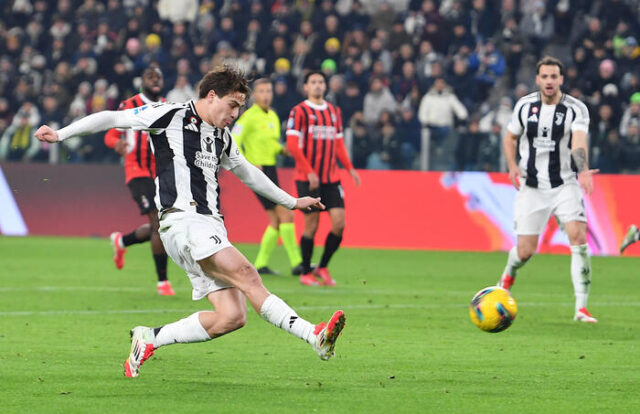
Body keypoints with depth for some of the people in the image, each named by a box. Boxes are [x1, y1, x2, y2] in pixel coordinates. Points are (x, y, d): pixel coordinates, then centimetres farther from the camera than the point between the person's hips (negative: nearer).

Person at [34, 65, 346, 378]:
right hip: (183, 221, -8)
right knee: (246, 275, -26)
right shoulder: (171, 116, 1)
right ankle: (313, 335, -39)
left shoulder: (222, 136, 22)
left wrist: (292, 202, 45)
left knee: (231, 317, -7)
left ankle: (150, 339, 6)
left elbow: (247, 172, 38)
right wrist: (61, 134, -2)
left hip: (211, 229, 8)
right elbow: (112, 118, 3)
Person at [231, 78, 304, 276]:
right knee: (285, 214, -12)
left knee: (276, 221, 7)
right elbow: (232, 144, -14)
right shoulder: (249, 116, -11)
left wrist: (283, 150, 4)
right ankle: (296, 263, -11)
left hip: (270, 170, 9)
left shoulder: (273, 116, 13)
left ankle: (261, 264, 14)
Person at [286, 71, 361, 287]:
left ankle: (323, 267, 11)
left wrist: (350, 168, 7)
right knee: (311, 225, -4)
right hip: (308, 179, -5)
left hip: (331, 178, 5)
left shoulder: (334, 112, 14)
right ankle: (306, 273, 10)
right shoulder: (299, 111, -4)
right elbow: (292, 145, -10)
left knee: (339, 222, -6)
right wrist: (309, 172, -18)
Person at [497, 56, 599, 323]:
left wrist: (583, 171, -43)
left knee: (578, 235, -22)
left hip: (565, 185, -1)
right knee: (525, 251, -1)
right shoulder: (525, 106, 0)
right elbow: (510, 138, 14)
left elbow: (579, 144, -24)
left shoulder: (576, 109, -8)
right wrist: (513, 167, -4)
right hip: (531, 188, 1)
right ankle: (508, 276, 38)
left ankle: (581, 308, -17)